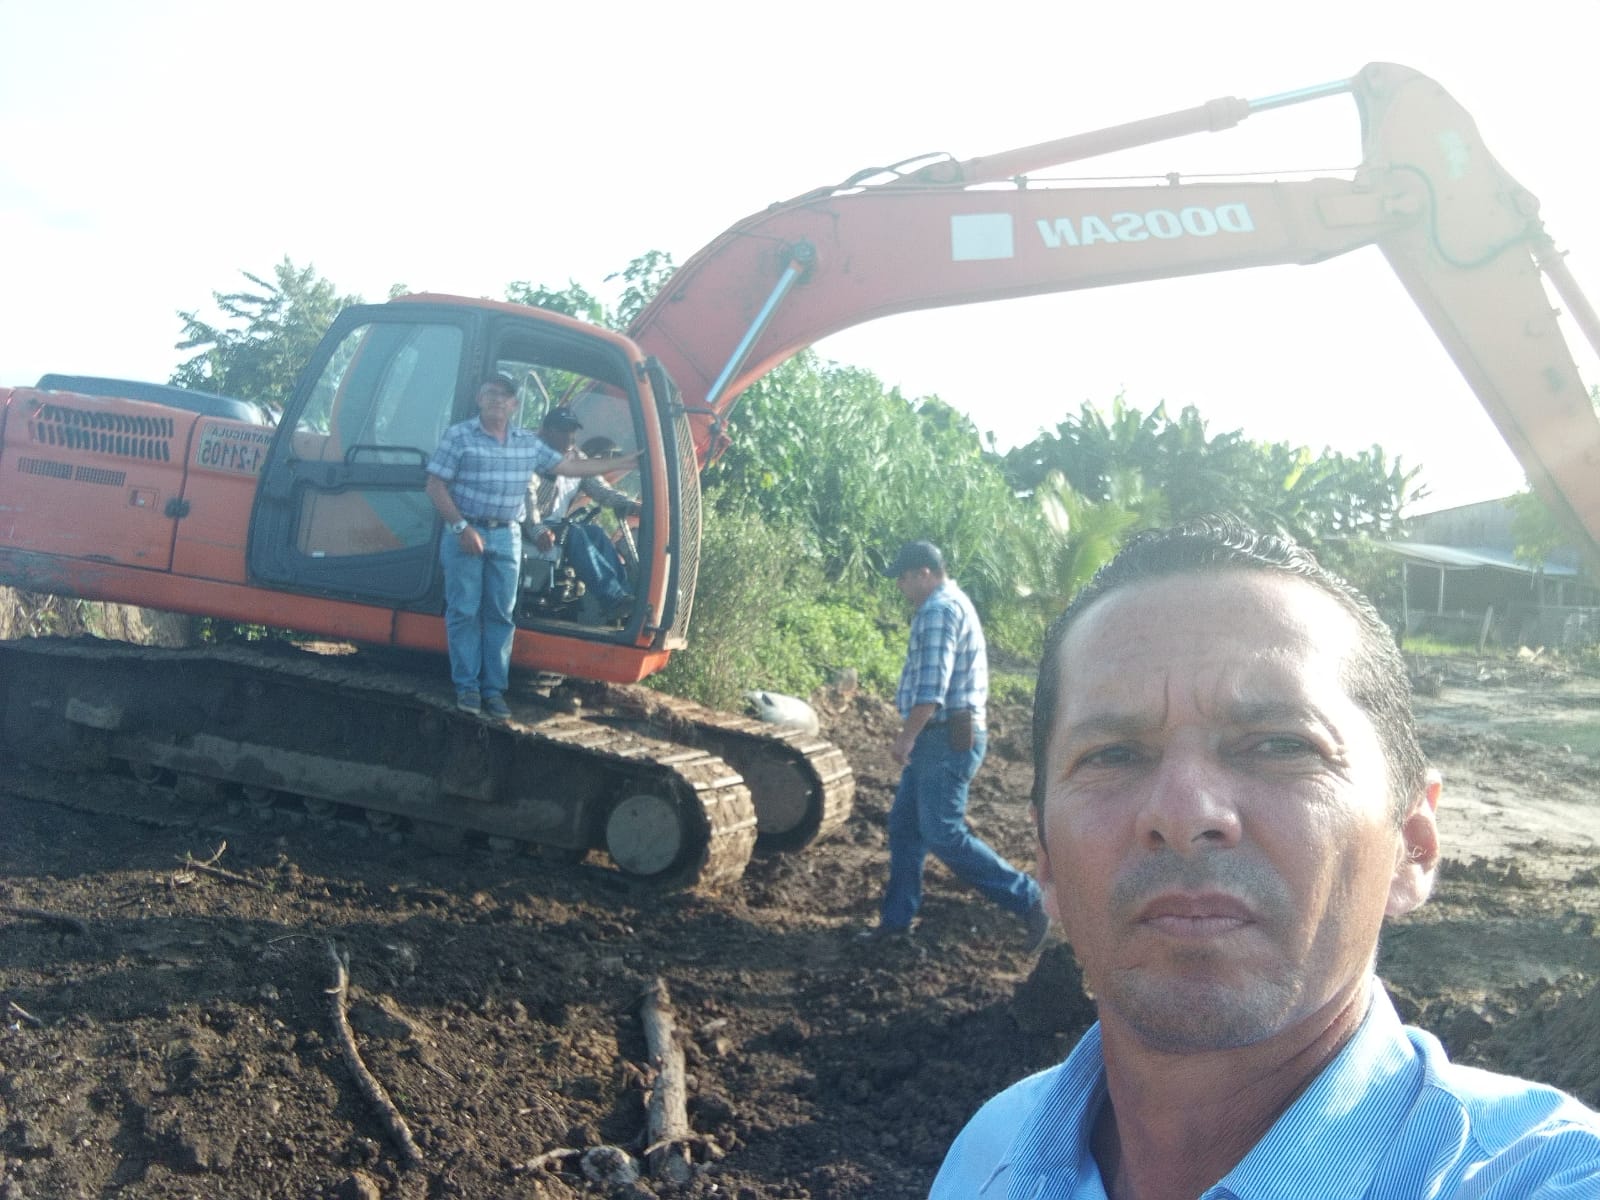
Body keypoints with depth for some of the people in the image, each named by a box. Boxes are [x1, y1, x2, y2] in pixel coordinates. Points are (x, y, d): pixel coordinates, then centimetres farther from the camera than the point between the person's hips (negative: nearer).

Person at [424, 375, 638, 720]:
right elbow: (436, 486, -6)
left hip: (507, 537, 4)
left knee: (500, 614, 4)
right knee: (464, 611, -1)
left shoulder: (529, 442, 9)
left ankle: (494, 688, 10)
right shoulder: (459, 436, -4)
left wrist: (622, 463, 14)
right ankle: (466, 686, 6)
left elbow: (568, 466, 15)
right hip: (465, 533, -4)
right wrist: (462, 527, -15)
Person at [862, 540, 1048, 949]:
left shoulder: (939, 610, -16)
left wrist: (907, 736, -21)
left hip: (947, 740, -11)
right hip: (941, 739, 11)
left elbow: (931, 686, -24)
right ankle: (896, 918, 18)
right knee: (904, 825, 12)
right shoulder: (953, 604, 19)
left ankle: (1027, 900, 0)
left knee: (943, 835, -8)